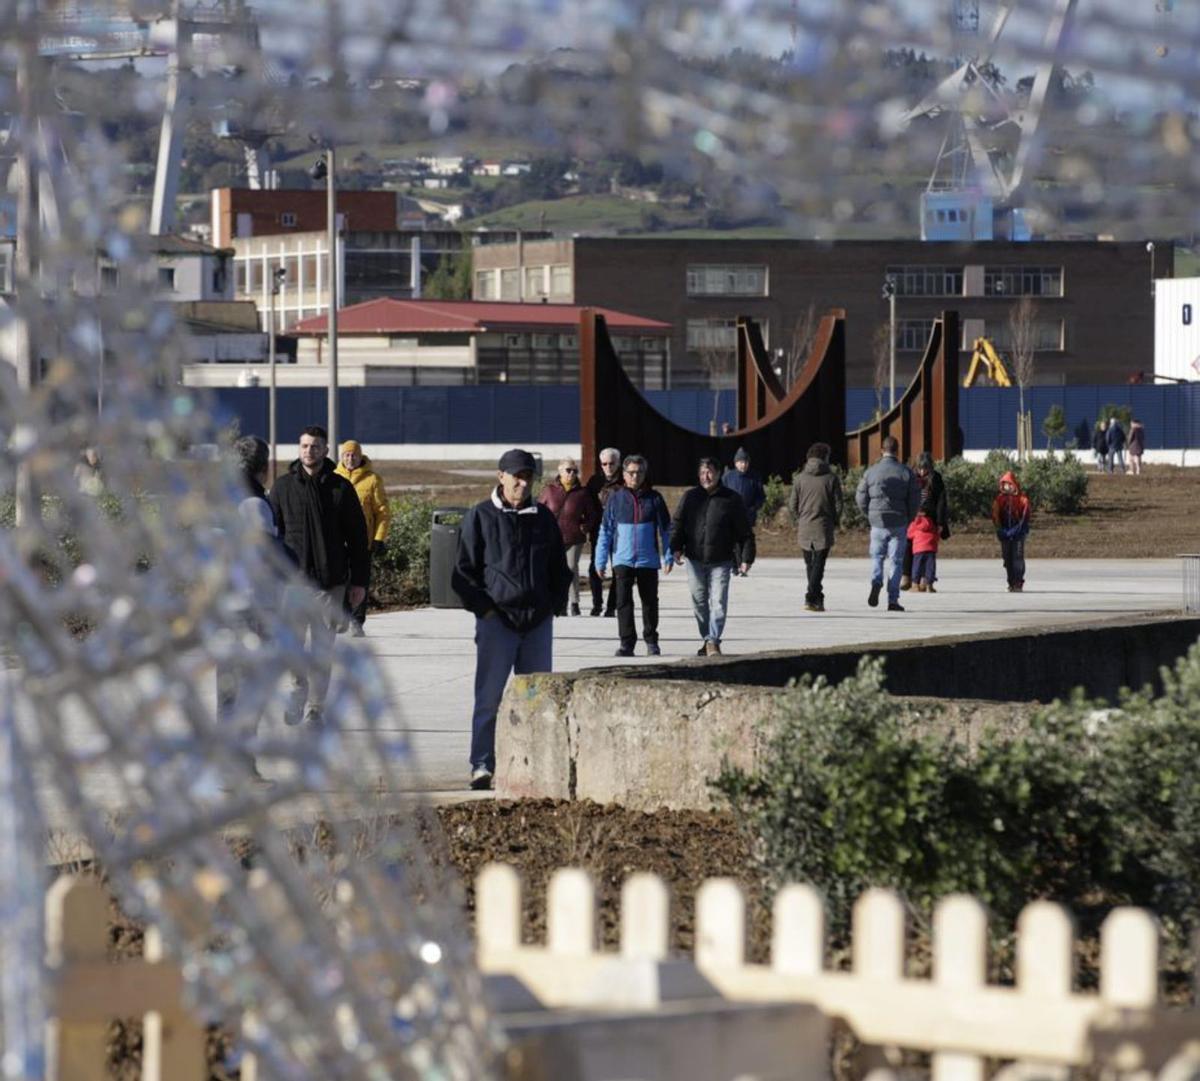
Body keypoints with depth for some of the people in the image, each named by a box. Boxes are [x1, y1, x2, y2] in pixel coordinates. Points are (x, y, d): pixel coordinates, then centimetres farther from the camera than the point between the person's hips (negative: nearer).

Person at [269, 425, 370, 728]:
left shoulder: (341, 488, 4)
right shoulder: (283, 487, 5)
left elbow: (357, 538, 6)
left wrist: (359, 581, 2)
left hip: (329, 582, 0)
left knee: (322, 651, 3)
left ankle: (315, 709, 11)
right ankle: (298, 692, 13)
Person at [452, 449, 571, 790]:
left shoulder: (543, 518, 12)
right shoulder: (479, 518, 0)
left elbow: (559, 569, 21)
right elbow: (463, 572, 0)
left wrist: (554, 605, 8)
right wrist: (485, 608, -9)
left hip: (538, 621, 4)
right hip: (497, 619, -4)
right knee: (489, 696, -5)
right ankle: (482, 765, -2)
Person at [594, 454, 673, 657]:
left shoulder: (654, 499, 1)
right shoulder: (616, 499, 1)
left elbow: (666, 530, 7)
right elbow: (605, 531, 5)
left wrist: (668, 557, 1)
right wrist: (601, 560, 3)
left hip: (648, 560, 1)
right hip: (623, 559, -1)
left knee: (650, 601, 11)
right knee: (623, 601, -7)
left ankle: (651, 640, 25)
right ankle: (627, 642, -4)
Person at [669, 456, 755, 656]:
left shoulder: (731, 499, -1)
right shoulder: (690, 497, 5)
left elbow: (745, 532, 1)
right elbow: (677, 523, 8)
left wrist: (745, 558, -5)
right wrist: (676, 548, -6)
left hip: (721, 562, -3)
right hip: (695, 559, 3)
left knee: (718, 602, -10)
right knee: (699, 602, 8)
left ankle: (713, 641, -9)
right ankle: (707, 638, 21)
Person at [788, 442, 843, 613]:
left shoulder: (800, 478, 1)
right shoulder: (831, 478, -5)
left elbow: (793, 503, 2)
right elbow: (838, 504, -3)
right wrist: (834, 522, 13)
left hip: (804, 528, 3)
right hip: (823, 528, -3)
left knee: (810, 564, 15)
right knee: (818, 564, -3)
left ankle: (817, 597, 22)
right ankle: (812, 598, -15)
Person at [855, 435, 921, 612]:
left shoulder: (871, 472, -1)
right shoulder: (906, 473, -3)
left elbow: (861, 498, 2)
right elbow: (915, 498, -3)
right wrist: (909, 518, 12)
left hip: (878, 523, 1)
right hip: (899, 524, -1)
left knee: (877, 556, 16)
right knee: (896, 561, 5)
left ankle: (876, 582, -12)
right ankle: (893, 600, 2)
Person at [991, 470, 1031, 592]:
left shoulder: (1022, 499, -4)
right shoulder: (999, 499, 7)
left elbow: (1024, 517, -8)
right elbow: (995, 517, 9)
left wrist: (1016, 530, -15)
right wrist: (1001, 530, -4)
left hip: (1018, 533, -4)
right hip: (1005, 534, 4)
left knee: (1018, 558, -10)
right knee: (1007, 559, 5)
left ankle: (1018, 583, -8)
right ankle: (1011, 583, 12)